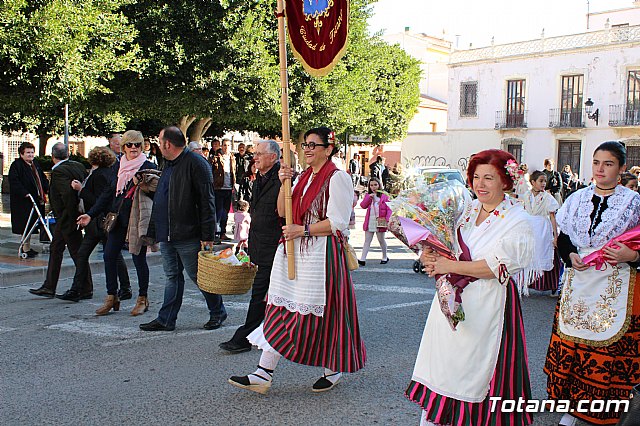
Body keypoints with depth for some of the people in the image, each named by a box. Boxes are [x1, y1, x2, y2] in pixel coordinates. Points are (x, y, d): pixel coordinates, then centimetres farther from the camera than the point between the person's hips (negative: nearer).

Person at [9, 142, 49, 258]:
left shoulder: (35, 165, 17)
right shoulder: (16, 165, -9)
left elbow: (43, 179, 23)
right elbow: (14, 182, -18)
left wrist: (47, 189, 6)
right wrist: (25, 193, -26)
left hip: (36, 200, 8)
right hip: (23, 202, -8)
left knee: (31, 225, 13)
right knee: (26, 225, -5)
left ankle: (26, 246, 24)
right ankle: (26, 248, 3)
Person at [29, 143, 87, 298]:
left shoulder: (58, 171, -18)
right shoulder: (78, 166, 6)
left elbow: (68, 193, -29)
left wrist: (72, 217, -21)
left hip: (67, 219, -9)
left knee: (77, 252, -1)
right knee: (55, 250, 16)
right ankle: (49, 288, 24)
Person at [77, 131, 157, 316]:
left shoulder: (148, 167, -3)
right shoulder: (119, 167, 13)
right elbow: (109, 193, 15)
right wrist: (91, 214, 11)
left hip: (136, 220, -5)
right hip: (117, 219, 6)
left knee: (138, 258, 1)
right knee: (109, 255, 3)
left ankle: (142, 298, 15)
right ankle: (112, 297, 16)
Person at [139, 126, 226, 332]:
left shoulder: (195, 163, -13)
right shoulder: (169, 165, 16)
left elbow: (207, 201, -17)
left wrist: (207, 235, -20)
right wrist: (154, 230, 20)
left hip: (188, 235, -8)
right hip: (167, 235, 9)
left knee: (199, 276, 2)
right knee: (172, 277, 13)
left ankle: (218, 313, 19)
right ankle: (166, 320, 20)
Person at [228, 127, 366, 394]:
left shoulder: (338, 178, -9)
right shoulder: (304, 176, 15)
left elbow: (338, 223, -16)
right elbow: (283, 211, 12)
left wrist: (303, 230, -18)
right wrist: (284, 183, -2)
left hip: (322, 254, -8)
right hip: (294, 252, 8)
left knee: (321, 313, 2)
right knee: (281, 309, 4)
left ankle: (334, 368, 25)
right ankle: (264, 374, 6)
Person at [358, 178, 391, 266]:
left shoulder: (384, 195, 1)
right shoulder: (367, 195, 11)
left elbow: (389, 208, -2)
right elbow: (363, 205, -1)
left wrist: (387, 219, -14)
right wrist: (369, 197, -12)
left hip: (380, 222, -2)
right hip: (369, 222, 3)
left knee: (381, 240, 10)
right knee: (367, 240, 2)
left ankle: (385, 257, 27)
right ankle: (362, 259, -2)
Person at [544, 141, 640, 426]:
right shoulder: (577, 199, 9)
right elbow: (563, 237, 12)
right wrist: (570, 256, -7)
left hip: (615, 287, -3)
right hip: (578, 283, 3)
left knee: (610, 351, 0)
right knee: (571, 346, 5)